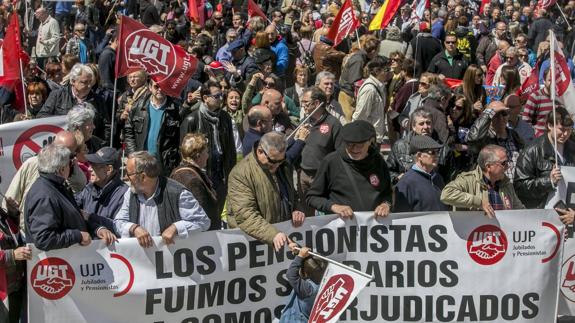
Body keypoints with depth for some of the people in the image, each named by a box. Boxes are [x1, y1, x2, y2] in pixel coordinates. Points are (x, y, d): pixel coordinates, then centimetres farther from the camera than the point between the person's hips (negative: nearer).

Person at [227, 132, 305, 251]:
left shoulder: (285, 167, 11)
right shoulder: (240, 174, -14)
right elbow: (245, 215, -22)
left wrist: (296, 211, 5)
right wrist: (273, 234, -33)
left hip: (285, 231, 6)